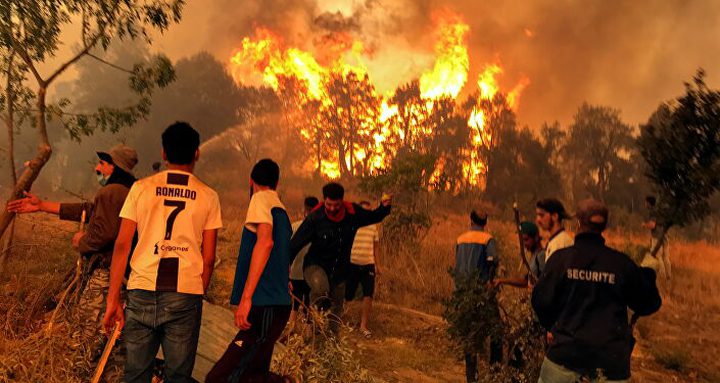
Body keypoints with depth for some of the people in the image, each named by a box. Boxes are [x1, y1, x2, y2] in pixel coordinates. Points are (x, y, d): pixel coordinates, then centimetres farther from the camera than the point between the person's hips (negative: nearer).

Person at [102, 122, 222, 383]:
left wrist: (113, 299, 6)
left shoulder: (141, 188, 6)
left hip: (142, 292, 1)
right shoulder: (208, 196, 5)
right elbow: (208, 258, 4)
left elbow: (122, 245, 2)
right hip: (186, 294, -1)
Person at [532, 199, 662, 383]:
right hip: (611, 362, 1)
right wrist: (647, 274, 28)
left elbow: (541, 301, -3)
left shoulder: (561, 258, -4)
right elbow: (649, 305, 11)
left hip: (565, 355, -1)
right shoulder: (622, 263, 0)